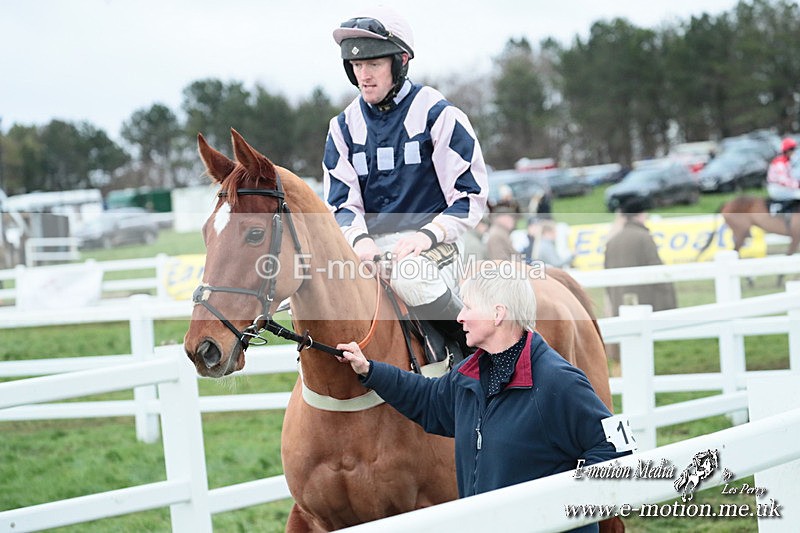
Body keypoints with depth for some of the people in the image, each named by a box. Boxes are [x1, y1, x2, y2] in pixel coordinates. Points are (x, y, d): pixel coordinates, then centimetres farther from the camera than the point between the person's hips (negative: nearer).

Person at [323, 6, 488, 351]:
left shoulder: (436, 115, -3)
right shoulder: (345, 127, 11)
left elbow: (470, 194, -4)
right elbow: (341, 202, 9)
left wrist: (427, 235, -19)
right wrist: (359, 239, -14)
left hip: (430, 245, -5)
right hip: (369, 248, 5)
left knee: (409, 276, -37)